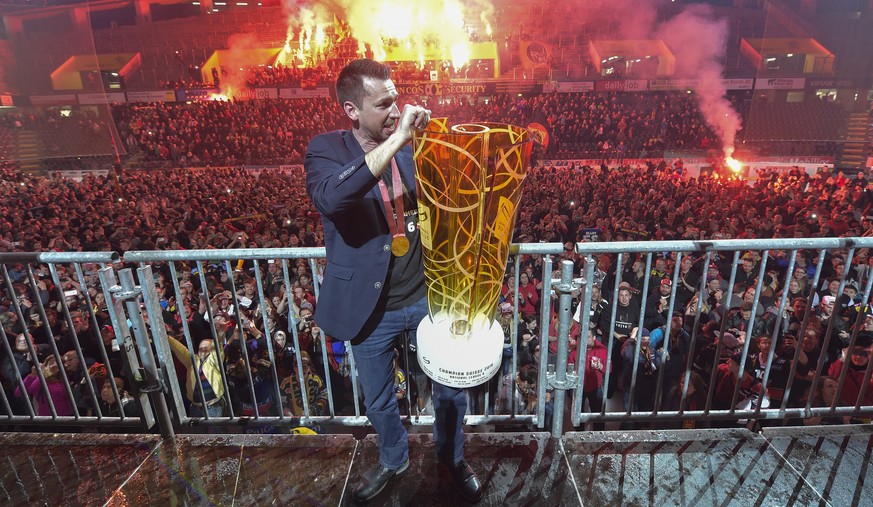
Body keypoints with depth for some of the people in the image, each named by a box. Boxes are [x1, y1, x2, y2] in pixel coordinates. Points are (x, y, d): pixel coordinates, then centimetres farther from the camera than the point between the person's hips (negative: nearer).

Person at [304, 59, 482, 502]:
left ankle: (452, 457, 46)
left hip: (425, 297, 2)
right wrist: (395, 140, -36)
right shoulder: (326, 149, -12)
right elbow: (330, 198, -36)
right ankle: (393, 459, 51)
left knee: (452, 389, 17)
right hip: (373, 308, -2)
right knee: (378, 401, 20)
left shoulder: (411, 146, -2)